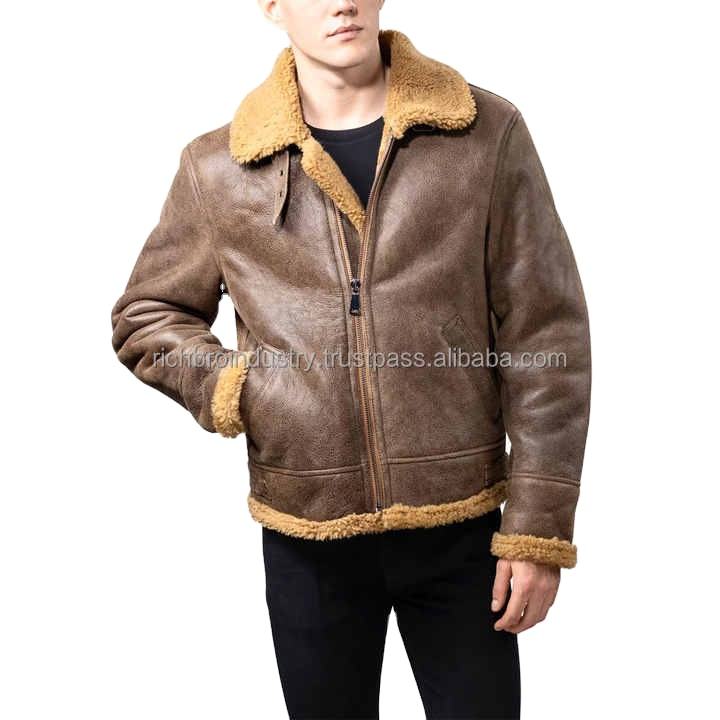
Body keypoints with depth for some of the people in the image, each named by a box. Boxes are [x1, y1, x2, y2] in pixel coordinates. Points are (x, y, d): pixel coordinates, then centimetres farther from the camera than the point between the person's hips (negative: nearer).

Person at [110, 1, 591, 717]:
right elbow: (143, 317, 11)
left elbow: (546, 340, -4)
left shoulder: (488, 133, -5)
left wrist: (539, 533, -5)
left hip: (461, 526, 0)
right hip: (306, 538, 1)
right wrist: (232, 390, -9)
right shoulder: (215, 167, -2)